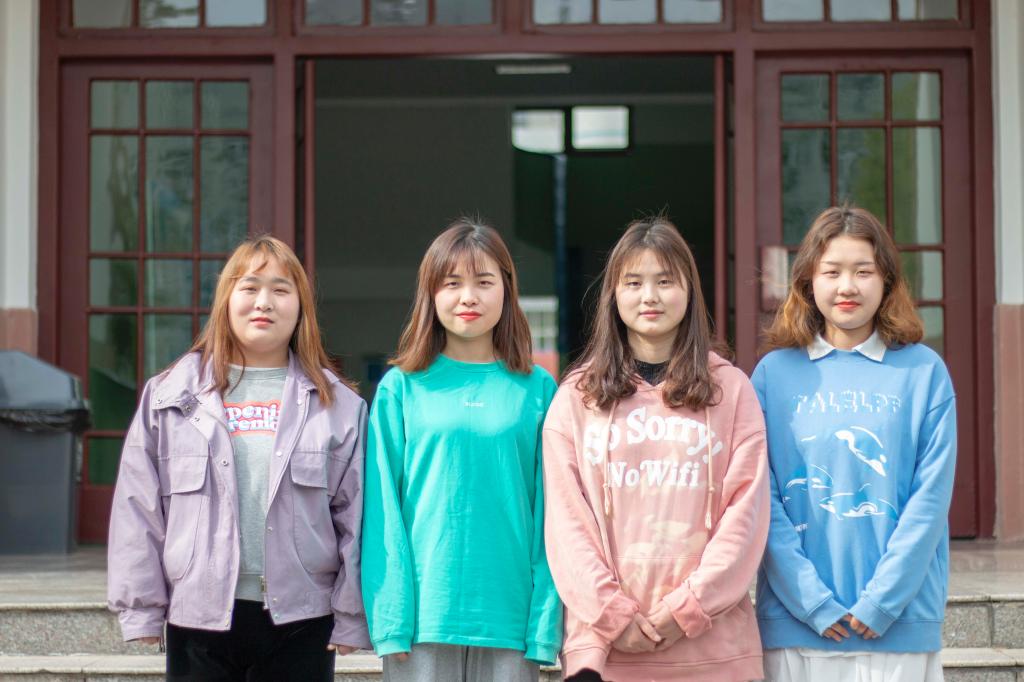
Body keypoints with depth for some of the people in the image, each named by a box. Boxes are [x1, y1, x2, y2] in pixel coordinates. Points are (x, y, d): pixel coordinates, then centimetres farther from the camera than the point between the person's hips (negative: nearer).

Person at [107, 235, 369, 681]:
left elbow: (354, 514, 4)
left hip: (301, 622, 0)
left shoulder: (336, 403, 5)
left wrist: (351, 619, 1)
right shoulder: (170, 397, 5)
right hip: (199, 616, 0)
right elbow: (138, 509, 4)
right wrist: (142, 610, -1)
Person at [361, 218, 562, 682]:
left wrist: (546, 625, -3)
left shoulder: (537, 390, 5)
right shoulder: (400, 388, 3)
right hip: (422, 620, 0)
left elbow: (549, 513, 4)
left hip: (510, 620, 1)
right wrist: (390, 618, -7)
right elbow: (383, 510, 1)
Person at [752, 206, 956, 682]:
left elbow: (930, 499, -3)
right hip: (797, 622, 0)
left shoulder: (924, 371, 2)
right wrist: (813, 603, -11)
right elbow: (763, 501, -3)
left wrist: (881, 600, -11)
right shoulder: (774, 374, 3)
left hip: (900, 623, 0)